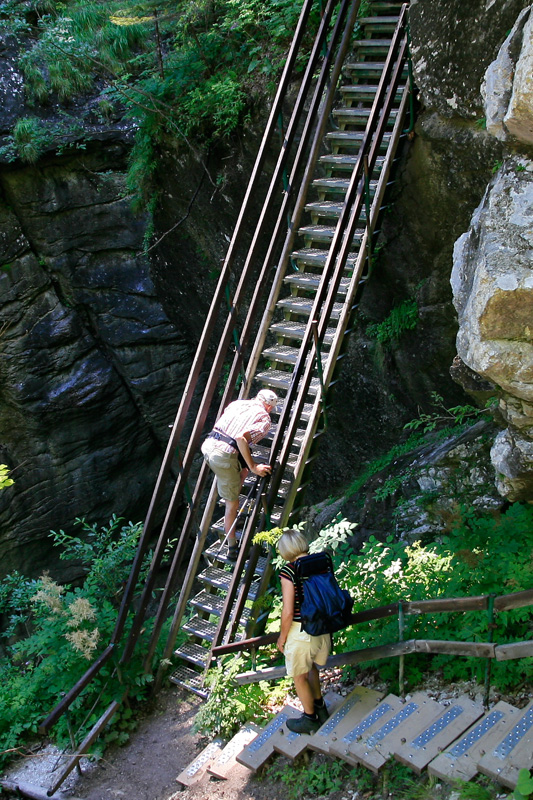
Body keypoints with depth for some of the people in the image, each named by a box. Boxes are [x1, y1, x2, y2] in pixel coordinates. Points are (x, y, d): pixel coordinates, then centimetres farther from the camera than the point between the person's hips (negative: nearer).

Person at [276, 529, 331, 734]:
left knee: (299, 676, 17)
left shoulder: (289, 571, -19)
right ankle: (320, 707, 45)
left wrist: (282, 638, -3)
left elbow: (288, 612, -19)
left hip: (301, 632, -6)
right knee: (310, 665, 31)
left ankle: (310, 719, 34)